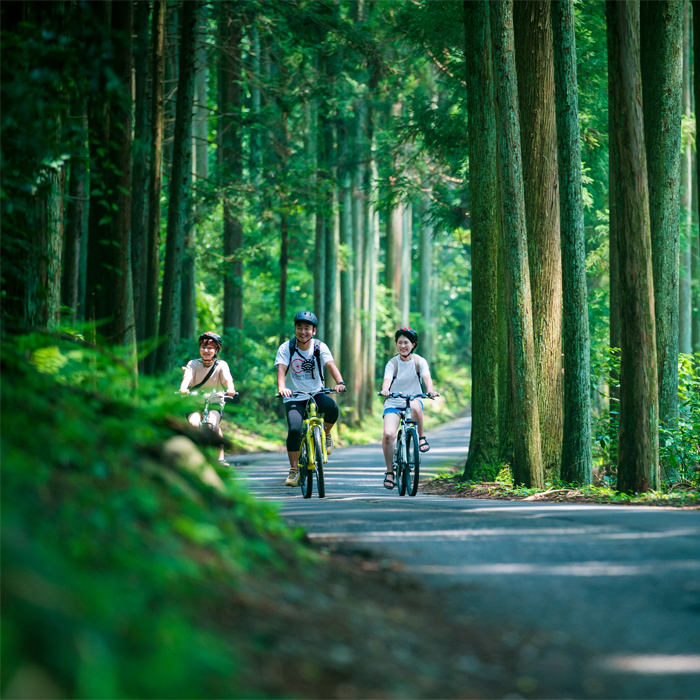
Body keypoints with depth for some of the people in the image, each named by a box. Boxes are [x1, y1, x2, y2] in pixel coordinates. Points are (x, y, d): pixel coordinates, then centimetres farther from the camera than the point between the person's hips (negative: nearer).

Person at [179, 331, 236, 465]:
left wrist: (230, 389, -43)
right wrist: (183, 388, -43)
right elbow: (187, 377, -20)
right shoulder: (193, 364, -2)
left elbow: (228, 379, -20)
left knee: (213, 424, -29)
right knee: (193, 423, -29)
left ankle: (221, 458, -17)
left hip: (215, 404, -1)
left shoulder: (221, 365, -3)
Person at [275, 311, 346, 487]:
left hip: (316, 393, 1)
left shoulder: (319, 347, -5)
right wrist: (281, 388, -41)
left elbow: (331, 365, -19)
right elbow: (281, 369, -20)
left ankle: (325, 434, 0)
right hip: (294, 398, -1)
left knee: (331, 407, -31)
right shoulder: (286, 348, -7)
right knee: (294, 429, -23)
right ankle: (294, 470, -10)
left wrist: (339, 382, -39)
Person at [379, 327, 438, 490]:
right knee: (388, 434, -22)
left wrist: (430, 390, -40)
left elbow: (427, 377, -18)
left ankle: (421, 437, -13)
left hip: (413, 399, 0)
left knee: (415, 407, -39)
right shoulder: (392, 363, -3)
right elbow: (387, 379, -20)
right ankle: (389, 471, -5)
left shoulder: (419, 361, -2)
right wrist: (385, 390, -43)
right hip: (393, 403, 0)